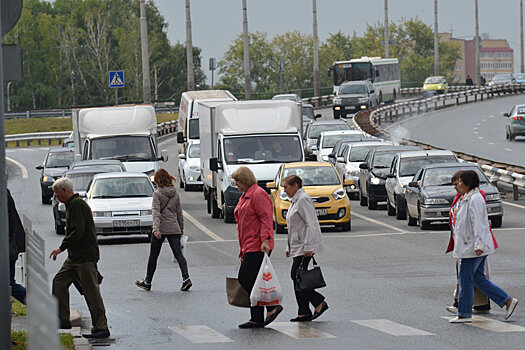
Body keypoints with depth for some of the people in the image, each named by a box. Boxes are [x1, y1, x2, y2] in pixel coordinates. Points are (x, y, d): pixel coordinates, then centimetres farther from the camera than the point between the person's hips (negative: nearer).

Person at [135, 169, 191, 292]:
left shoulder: (157, 193, -7)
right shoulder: (175, 194, 10)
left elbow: (156, 212, -17)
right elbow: (180, 213, 15)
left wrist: (156, 228, -25)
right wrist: (181, 229, 23)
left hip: (161, 229, -4)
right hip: (174, 229, 4)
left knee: (153, 255, 8)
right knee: (178, 254, -1)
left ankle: (147, 282, 18)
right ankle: (186, 279, -20)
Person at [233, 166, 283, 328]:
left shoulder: (258, 194, -10)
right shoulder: (245, 196, 21)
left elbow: (266, 218, -18)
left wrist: (265, 240, -27)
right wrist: (243, 248, 25)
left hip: (258, 247, -10)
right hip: (249, 247, 10)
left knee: (246, 280, -12)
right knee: (250, 281, 7)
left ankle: (272, 307, -6)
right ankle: (256, 319, 8)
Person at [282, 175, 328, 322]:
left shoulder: (303, 199, -12)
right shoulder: (295, 201, 20)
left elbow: (311, 224, -19)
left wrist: (308, 247, -24)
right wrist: (289, 248, 23)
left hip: (305, 246, -10)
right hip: (297, 247, 10)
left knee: (296, 276, -13)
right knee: (297, 277, 6)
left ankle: (319, 302, -5)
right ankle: (304, 313, 6)